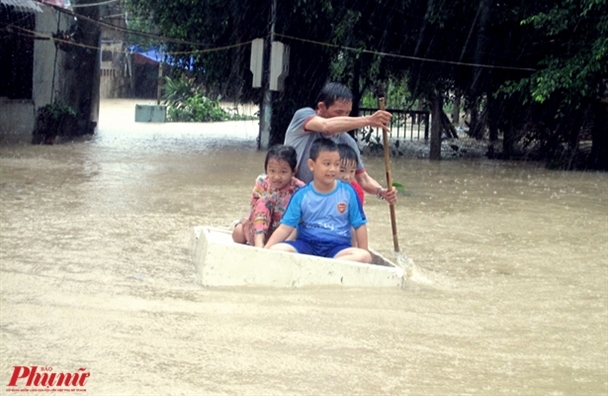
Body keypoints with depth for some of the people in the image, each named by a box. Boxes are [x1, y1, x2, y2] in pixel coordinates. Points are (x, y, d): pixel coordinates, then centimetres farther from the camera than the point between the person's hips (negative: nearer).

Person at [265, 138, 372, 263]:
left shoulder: (348, 192, 1)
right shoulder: (301, 195, 1)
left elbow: (359, 225, 7)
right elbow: (285, 227, -2)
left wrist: (363, 252, -1)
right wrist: (265, 249, -13)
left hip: (337, 247, 0)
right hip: (306, 244, 0)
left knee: (364, 256, -32)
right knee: (276, 250, -28)